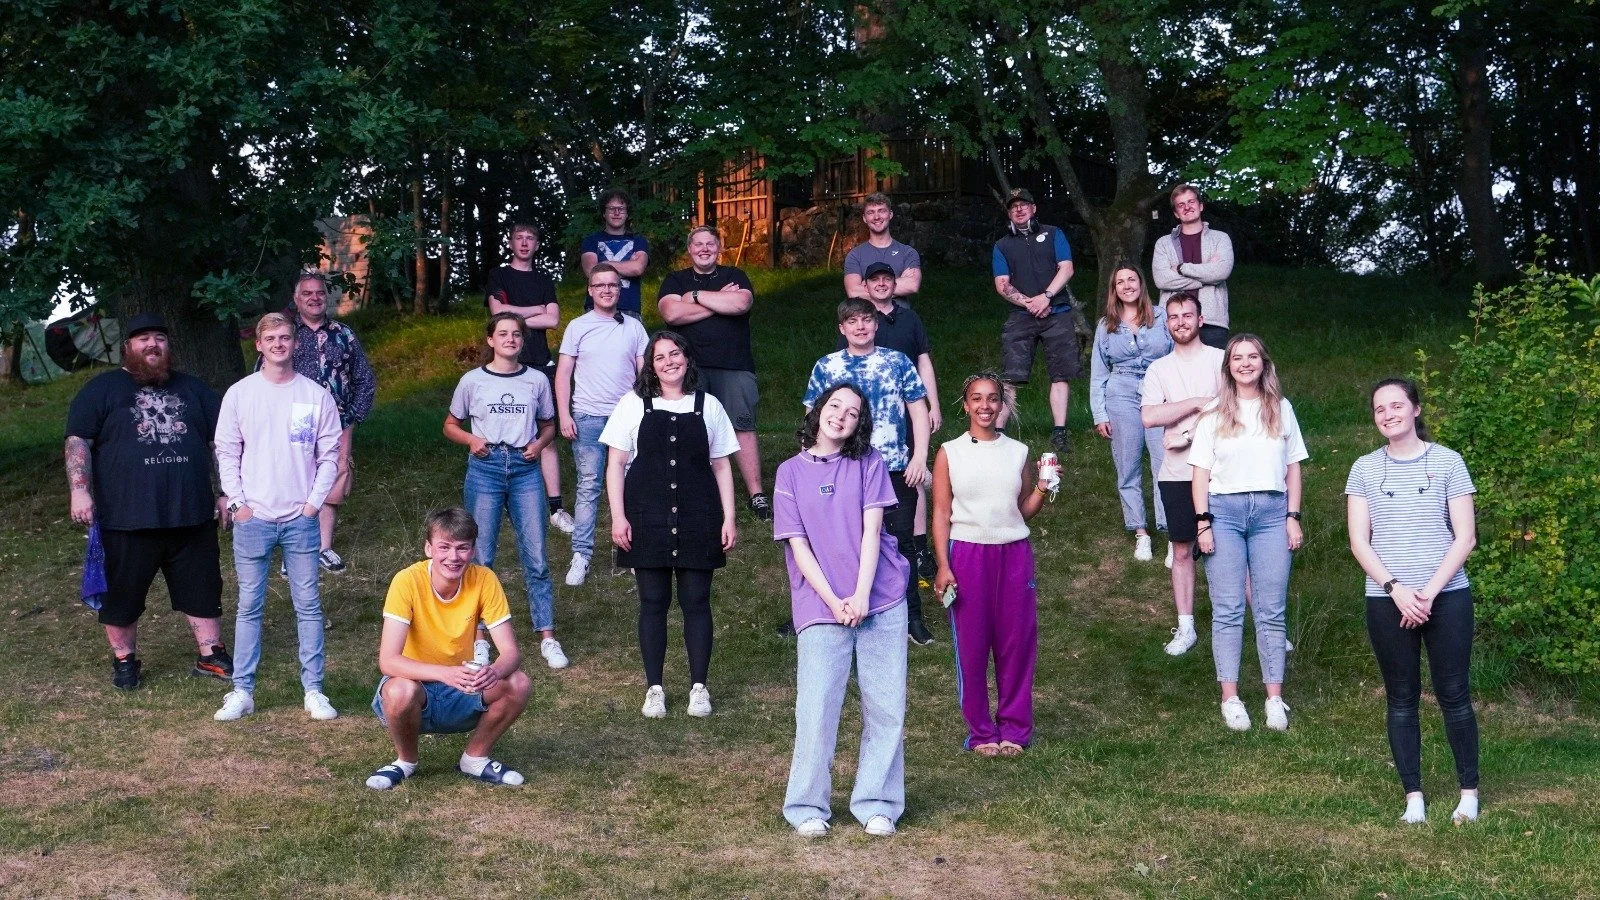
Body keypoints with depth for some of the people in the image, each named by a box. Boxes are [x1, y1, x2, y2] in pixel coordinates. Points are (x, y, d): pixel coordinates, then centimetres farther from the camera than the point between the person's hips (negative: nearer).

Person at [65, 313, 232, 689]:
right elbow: (78, 441, -3)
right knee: (122, 593, 6)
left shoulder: (192, 387, 13)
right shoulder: (102, 389, 4)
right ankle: (124, 661, 22)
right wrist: (80, 490, -15)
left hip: (192, 514, 3)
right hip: (126, 517, -2)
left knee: (203, 588, 8)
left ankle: (211, 655, 19)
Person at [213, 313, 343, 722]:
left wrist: (314, 502, -4)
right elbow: (226, 453, 4)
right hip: (252, 519, 0)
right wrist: (237, 503, -4)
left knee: (308, 605, 4)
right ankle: (242, 691, 12)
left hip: (300, 519, 0)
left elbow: (330, 454, 4)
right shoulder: (239, 394, 2)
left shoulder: (317, 395, 2)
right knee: (249, 606, 6)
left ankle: (314, 691, 11)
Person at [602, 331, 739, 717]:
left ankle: (699, 686, 13)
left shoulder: (708, 406, 7)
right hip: (648, 518, -1)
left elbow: (721, 466, 9)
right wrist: (618, 517, -6)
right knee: (653, 602, 4)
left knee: (696, 601, 3)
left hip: (697, 519, 1)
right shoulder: (634, 404, 3)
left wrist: (729, 518, 2)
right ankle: (654, 688, 14)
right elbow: (616, 463, 2)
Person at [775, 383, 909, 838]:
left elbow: (872, 529, -1)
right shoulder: (791, 472, 6)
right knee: (817, 708, -4)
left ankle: (876, 803, 15)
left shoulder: (869, 463, 7)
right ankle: (808, 807, 11)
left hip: (881, 600, 1)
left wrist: (861, 594, -12)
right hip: (821, 606, -1)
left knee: (886, 707, 2)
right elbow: (798, 545, 1)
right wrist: (834, 601, -9)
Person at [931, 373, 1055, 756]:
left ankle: (1014, 728, 16)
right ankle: (980, 731, 13)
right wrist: (943, 565, -7)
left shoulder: (1018, 452, 8)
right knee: (971, 645, 1)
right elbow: (941, 514, 0)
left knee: (1016, 642, 3)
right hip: (967, 554, -2)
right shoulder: (950, 453, 2)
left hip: (1014, 553, 2)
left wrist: (1041, 492, -8)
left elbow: (1024, 511, 12)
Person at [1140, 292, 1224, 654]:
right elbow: (1148, 417, -7)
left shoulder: (1221, 360, 2)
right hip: (1177, 473, 3)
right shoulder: (1159, 369, 9)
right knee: (1181, 549, 8)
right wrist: (1199, 402, -12)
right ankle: (1185, 627, 16)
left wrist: (1187, 435, -12)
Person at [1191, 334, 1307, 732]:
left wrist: (1293, 517, 5)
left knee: (1271, 611, 3)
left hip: (1272, 512, 1)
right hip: (1225, 510, -1)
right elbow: (1202, 470, 3)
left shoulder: (1281, 409, 10)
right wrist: (1202, 521, -4)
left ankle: (1275, 698, 8)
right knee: (1227, 610, 0)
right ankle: (1230, 697, 4)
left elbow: (1293, 467, 12)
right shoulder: (1214, 413, 5)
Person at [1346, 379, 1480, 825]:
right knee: (1401, 700, 6)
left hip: (1447, 597, -2)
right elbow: (1359, 541, 2)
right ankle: (1413, 796, 13)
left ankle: (1469, 792, 13)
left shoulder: (1447, 462, 1)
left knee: (1454, 696, 1)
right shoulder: (1365, 469, 6)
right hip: (1386, 600, 2)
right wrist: (1396, 589, -11)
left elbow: (1465, 537, -2)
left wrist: (1430, 591, -11)